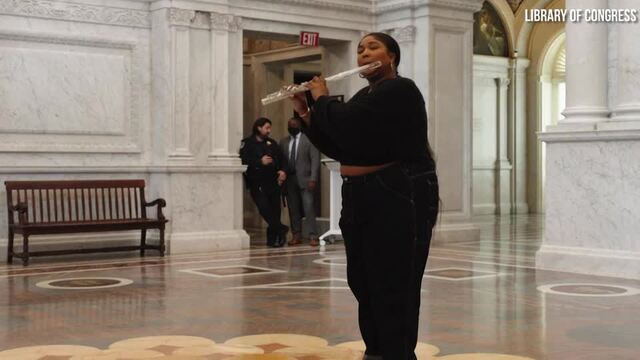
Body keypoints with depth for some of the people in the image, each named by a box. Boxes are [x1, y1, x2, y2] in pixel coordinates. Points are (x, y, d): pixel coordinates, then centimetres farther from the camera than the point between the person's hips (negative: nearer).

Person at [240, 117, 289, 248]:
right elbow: (243, 161, -10)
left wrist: (282, 171, -3)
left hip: (273, 182, 4)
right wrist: (260, 162, -15)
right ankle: (280, 230, -8)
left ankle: (272, 238, 10)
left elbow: (280, 159, 16)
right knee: (264, 207, -18)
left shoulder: (272, 143, 17)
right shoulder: (247, 143, 1)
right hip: (257, 183, -4)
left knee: (275, 209, 1)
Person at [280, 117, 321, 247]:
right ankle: (296, 235, 10)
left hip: (304, 179, -4)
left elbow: (315, 160, -5)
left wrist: (313, 179, -13)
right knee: (293, 209, 4)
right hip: (289, 179, 4)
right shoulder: (283, 142, 14)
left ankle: (313, 236, -7)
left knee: (308, 207, -10)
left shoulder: (309, 139, 1)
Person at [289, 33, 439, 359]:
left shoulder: (400, 91, -11)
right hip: (360, 198, 10)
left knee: (394, 288, -6)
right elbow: (335, 147, 15)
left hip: (399, 198, -9)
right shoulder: (364, 96, 18)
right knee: (362, 281, 14)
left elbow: (347, 124, -23)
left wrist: (322, 99, -6)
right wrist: (306, 112, 6)